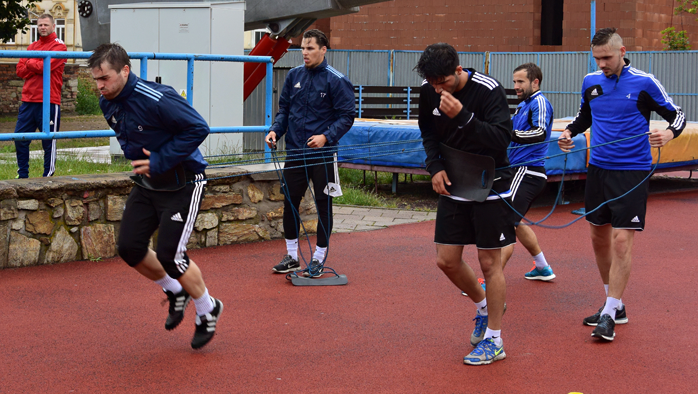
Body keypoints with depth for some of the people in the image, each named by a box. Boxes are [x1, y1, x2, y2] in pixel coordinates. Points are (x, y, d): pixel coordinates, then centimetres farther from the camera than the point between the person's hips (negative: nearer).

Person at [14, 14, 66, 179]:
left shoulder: (59, 46, -2)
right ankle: (22, 176, 16)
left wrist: (30, 63, 1)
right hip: (28, 100, 6)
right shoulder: (32, 47, 18)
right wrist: (37, 66, -8)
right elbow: (20, 70, 8)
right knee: (20, 139, 6)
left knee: (49, 143, -1)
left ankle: (48, 176, 7)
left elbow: (45, 66, -15)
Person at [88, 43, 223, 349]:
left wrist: (159, 161, -25)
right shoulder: (107, 103, -1)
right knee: (129, 247, 2)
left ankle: (208, 311, 16)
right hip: (146, 185, 8)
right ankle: (175, 292, 28)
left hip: (182, 184, -8)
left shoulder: (157, 100, -27)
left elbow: (198, 128, -26)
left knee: (170, 255, -9)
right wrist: (133, 154, -1)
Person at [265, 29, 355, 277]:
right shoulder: (294, 76, 6)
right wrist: (275, 131, -5)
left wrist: (326, 137, -23)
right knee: (290, 203, 7)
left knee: (323, 206, 5)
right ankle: (292, 257, 20)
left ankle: (319, 259, 16)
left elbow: (346, 116, -9)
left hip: (322, 156, -4)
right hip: (294, 152, 4)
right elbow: (284, 108, 13)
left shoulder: (336, 80, -8)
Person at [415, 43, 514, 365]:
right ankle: (484, 305, 33)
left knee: (489, 262, -1)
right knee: (446, 261, 5)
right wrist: (435, 166, -2)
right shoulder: (429, 91, -4)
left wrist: (463, 116, -37)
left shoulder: (488, 90, -20)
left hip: (489, 187, -5)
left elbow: (502, 138, -28)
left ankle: (494, 341, 11)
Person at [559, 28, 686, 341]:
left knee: (621, 241, -10)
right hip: (598, 168, 6)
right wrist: (569, 131, 1)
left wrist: (668, 133, -22)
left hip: (632, 171, -6)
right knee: (599, 238, 11)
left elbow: (677, 115, -1)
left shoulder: (644, 83, -9)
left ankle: (610, 314, -2)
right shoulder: (590, 82, 5)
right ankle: (615, 305, 26)